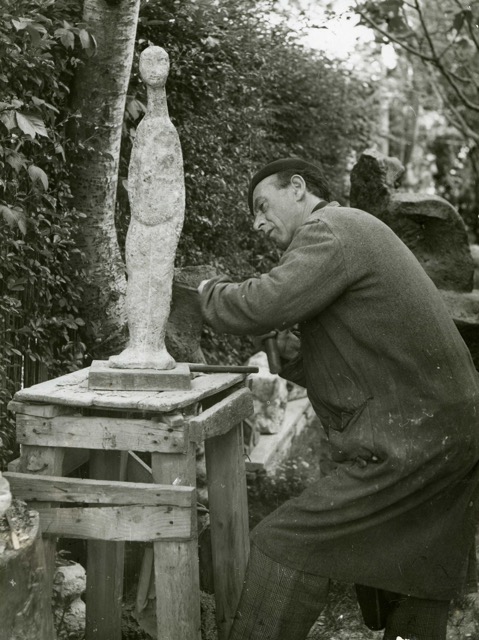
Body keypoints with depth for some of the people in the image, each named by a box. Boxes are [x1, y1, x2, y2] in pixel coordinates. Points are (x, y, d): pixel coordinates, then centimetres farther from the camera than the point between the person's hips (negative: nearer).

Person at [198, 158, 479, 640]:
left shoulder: (331, 229, -9)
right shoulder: (356, 232, 23)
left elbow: (262, 306, -22)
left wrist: (211, 292, -2)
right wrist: (292, 356, 8)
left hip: (409, 445, -10)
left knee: (285, 545, -7)